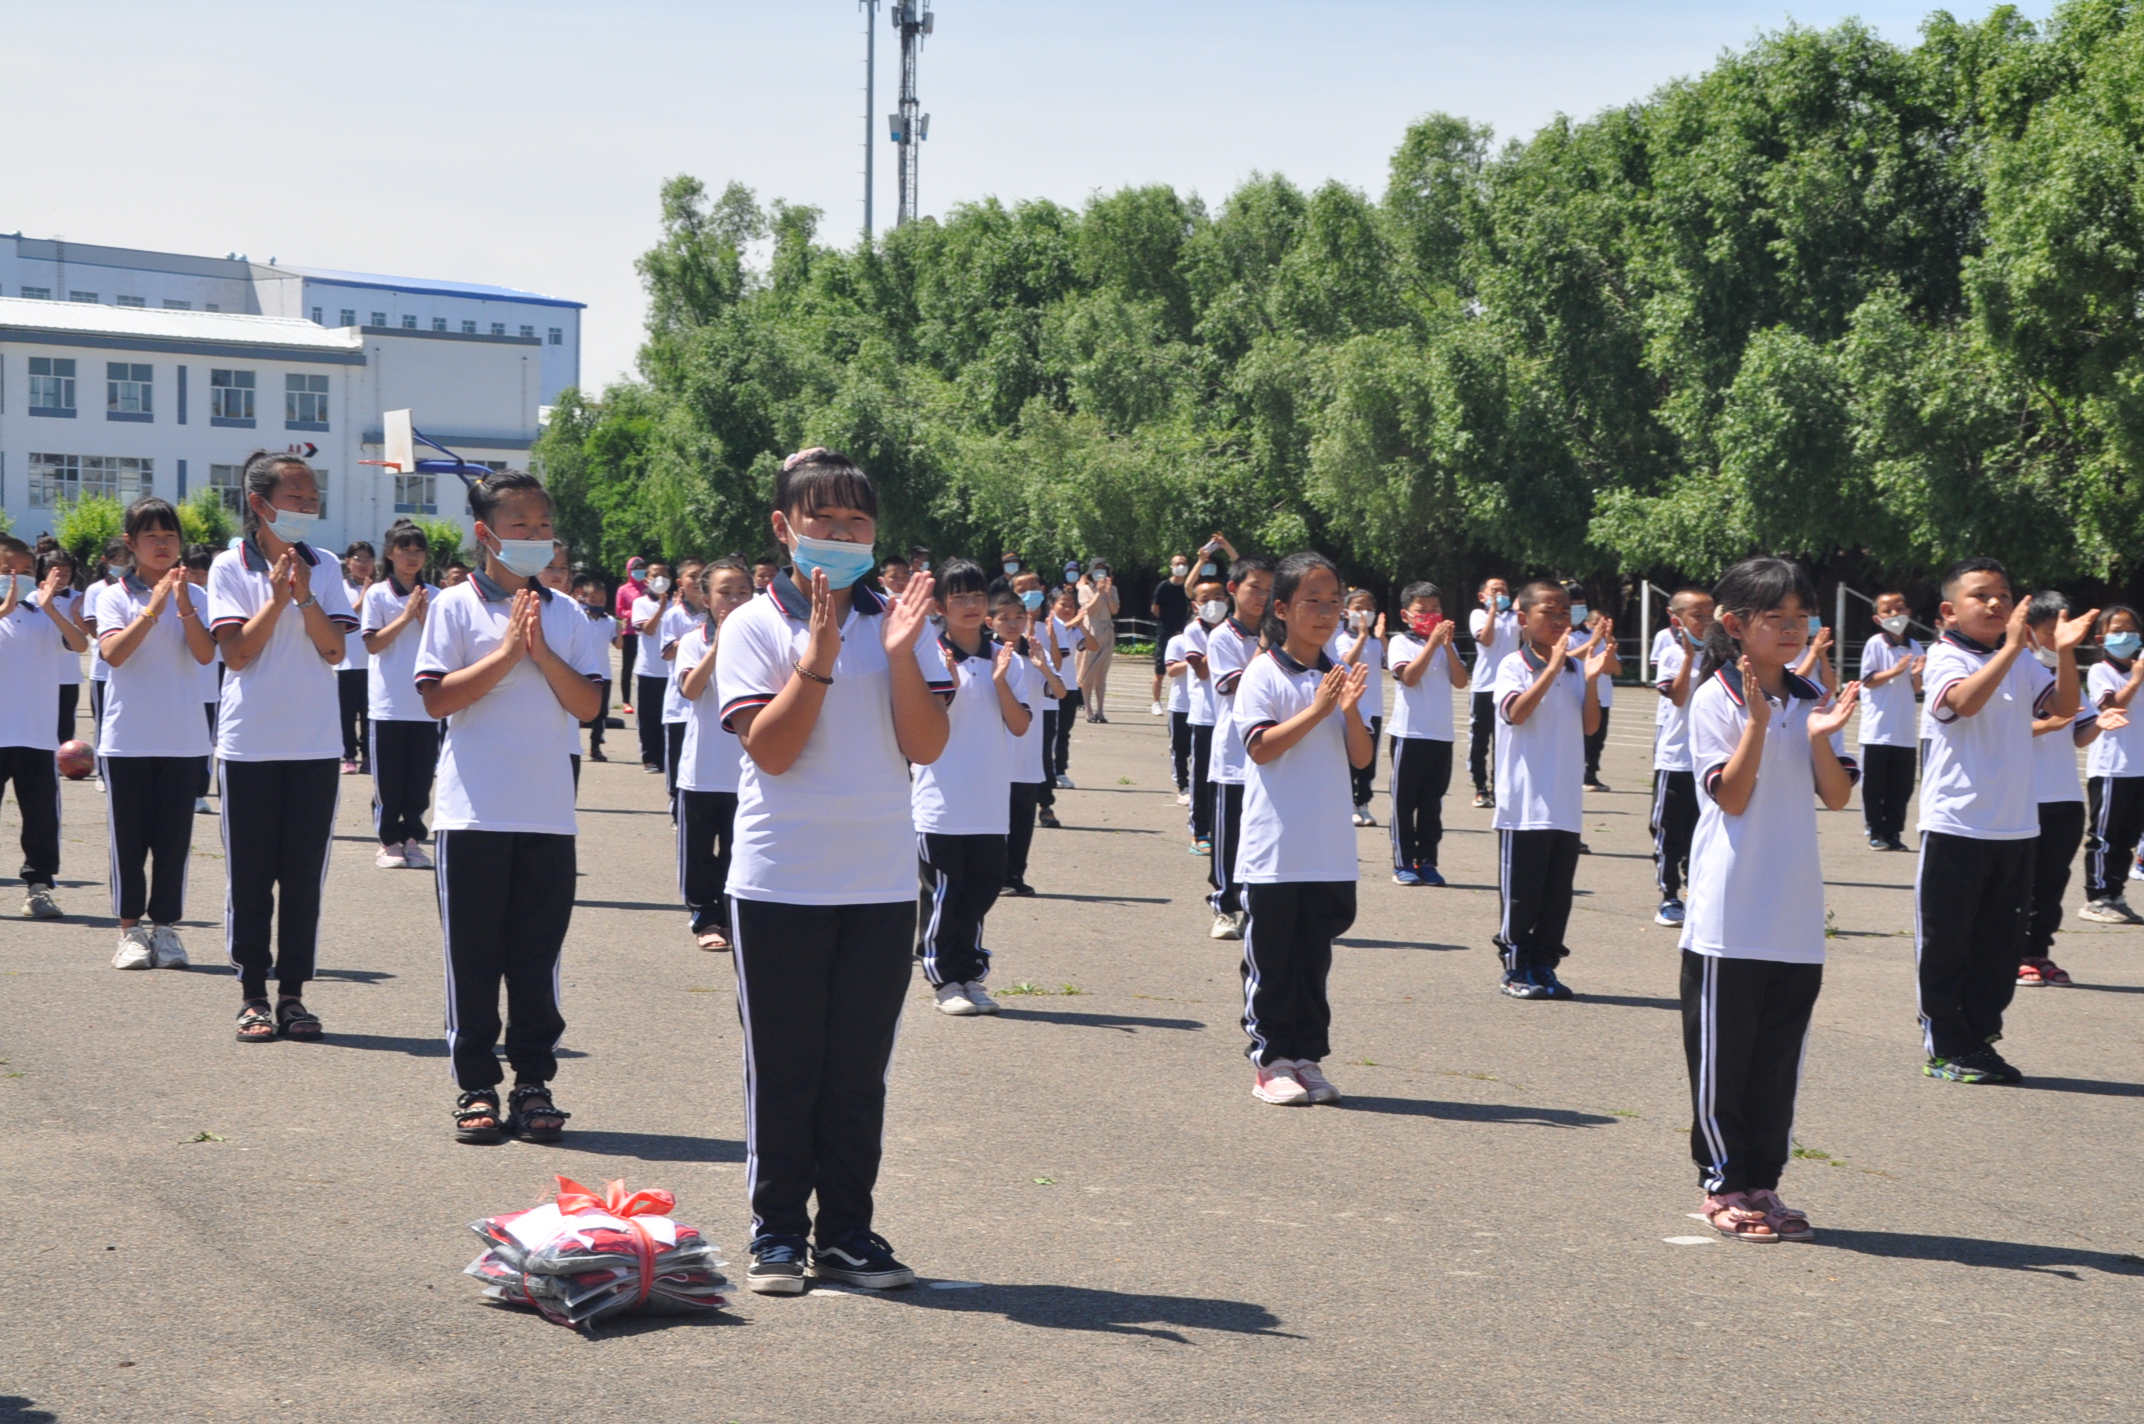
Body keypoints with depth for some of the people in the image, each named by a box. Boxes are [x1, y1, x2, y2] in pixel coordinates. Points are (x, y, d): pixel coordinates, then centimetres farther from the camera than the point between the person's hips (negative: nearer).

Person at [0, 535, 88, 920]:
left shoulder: (44, 613, 10)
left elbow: (79, 644, -5)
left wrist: (51, 608, -16)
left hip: (37, 733, 2)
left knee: (41, 814, 2)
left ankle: (39, 885, 8)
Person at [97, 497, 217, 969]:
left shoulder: (192, 596, 6)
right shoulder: (116, 596, 1)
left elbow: (205, 654, -8)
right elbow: (113, 653, -15)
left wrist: (183, 605, -19)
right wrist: (153, 609, -22)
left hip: (182, 739, 2)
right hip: (126, 739, -2)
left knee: (173, 837, 3)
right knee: (129, 837, 2)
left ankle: (165, 926, 10)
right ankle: (130, 930, 8)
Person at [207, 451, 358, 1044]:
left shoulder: (324, 567, 6)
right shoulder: (230, 567, -1)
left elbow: (334, 649, -3)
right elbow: (236, 652, -9)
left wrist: (304, 594, -16)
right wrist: (277, 597, -17)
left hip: (316, 744, 2)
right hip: (249, 743, -2)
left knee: (304, 875, 4)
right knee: (250, 876, 3)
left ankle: (293, 992, 12)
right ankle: (252, 996, 10)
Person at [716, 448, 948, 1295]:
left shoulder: (896, 623, 8)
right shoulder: (755, 627, -2)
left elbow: (927, 746, -1)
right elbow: (771, 749, -12)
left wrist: (899, 655, -13)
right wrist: (819, 653, -19)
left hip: (881, 882, 3)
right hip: (780, 878, -3)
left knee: (859, 1070, 8)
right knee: (783, 1068, 4)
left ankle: (846, 1233, 17)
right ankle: (777, 1234, 13)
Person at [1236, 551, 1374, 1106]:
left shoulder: (1340, 676, 9)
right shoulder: (1264, 674, -6)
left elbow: (1360, 757, 5)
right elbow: (1260, 747, -16)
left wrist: (1350, 709, -13)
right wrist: (1316, 711, -21)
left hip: (1329, 851, 5)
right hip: (1274, 848, -5)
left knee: (1315, 959, 11)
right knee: (1272, 960, 2)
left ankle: (1307, 1057, 18)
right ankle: (1270, 1061, 9)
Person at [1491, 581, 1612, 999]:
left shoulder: (1575, 668, 9)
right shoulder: (1514, 665, -6)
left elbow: (1590, 725, 4)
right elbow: (1515, 712, -22)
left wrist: (1591, 680, -11)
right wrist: (1553, 668, -26)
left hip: (1566, 803, 5)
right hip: (1525, 802, -5)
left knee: (1558, 893, 9)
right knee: (1522, 891, 1)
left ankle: (1543, 966, 18)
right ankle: (1517, 969, 11)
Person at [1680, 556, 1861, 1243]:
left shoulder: (1814, 699, 9)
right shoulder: (1716, 700, -6)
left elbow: (1837, 796, 3)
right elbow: (1732, 796, -12)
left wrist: (1821, 738, -14)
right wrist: (1757, 720, -21)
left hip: (1796, 914, 5)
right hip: (1730, 912, -5)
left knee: (1780, 1056, 9)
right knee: (1722, 1054, 1)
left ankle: (1761, 1183, 17)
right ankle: (1722, 1183, 10)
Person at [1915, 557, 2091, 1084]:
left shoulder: (2021, 663, 10)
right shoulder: (1945, 659, -8)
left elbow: (2063, 705, 3)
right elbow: (1965, 700, -27)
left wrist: (2065, 651, -12)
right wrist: (2011, 646, -33)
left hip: (2015, 827, 6)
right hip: (1956, 825, -6)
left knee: (2001, 945, 11)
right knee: (1946, 943, 1)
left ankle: (1978, 1041, 20)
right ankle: (1945, 1048, 10)